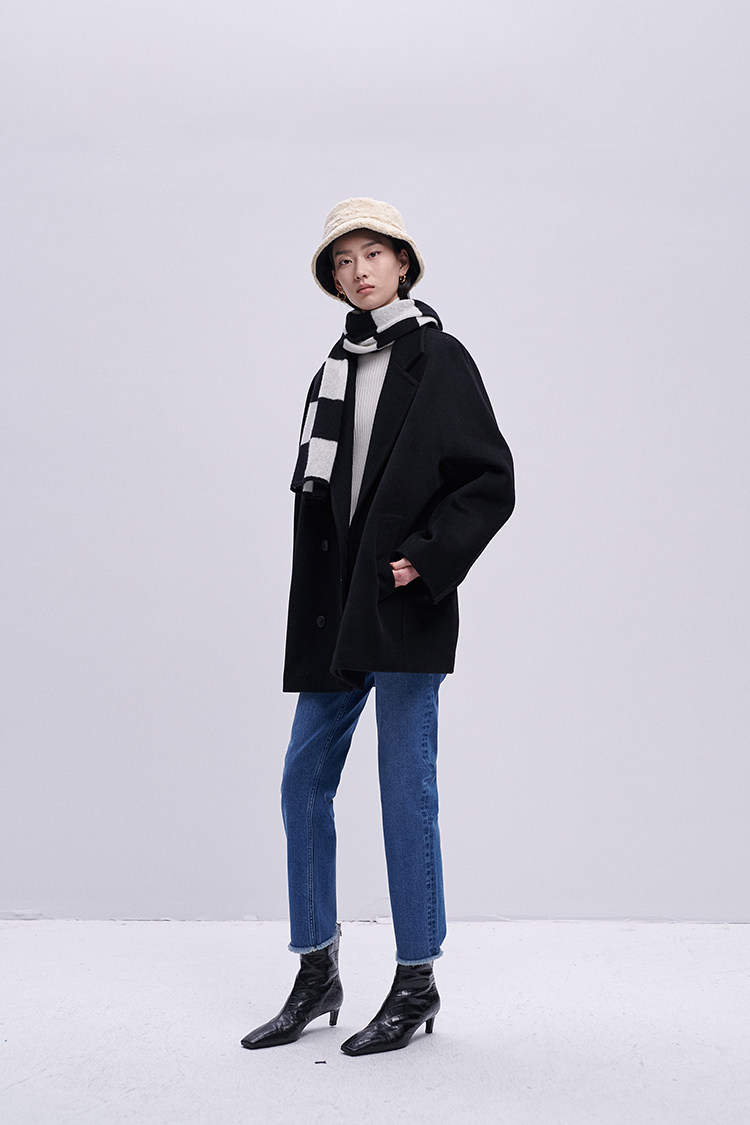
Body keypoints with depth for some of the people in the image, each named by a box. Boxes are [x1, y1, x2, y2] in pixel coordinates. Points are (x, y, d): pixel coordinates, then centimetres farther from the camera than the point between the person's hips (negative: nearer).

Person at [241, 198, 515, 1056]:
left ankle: (417, 984, 14)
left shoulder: (439, 359, -2)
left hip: (405, 609, -6)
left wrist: (427, 560, -14)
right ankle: (316, 976, 21)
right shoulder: (335, 368, 15)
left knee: (406, 789, -1)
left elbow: (492, 481, -6)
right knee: (304, 784, 7)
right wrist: (315, 602, 9)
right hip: (334, 613, 7)